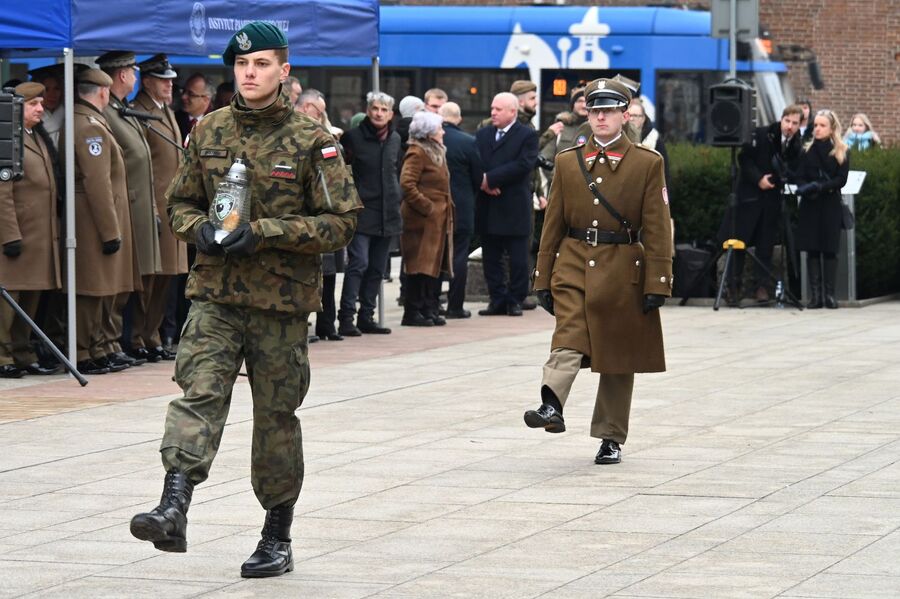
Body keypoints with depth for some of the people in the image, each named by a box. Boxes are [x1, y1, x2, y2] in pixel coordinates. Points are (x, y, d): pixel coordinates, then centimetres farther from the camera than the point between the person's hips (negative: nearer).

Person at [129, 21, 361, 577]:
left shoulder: (311, 140, -5)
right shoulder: (209, 132, 8)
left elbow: (342, 219, -7)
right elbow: (181, 201, 18)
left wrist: (264, 233, -16)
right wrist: (200, 229, -6)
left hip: (282, 301, -2)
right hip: (215, 291, 2)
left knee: (276, 416, 6)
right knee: (199, 391, -17)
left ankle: (278, 539, 19)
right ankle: (174, 510, -29)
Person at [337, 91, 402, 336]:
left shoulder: (395, 140, 12)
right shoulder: (353, 137, -5)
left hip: (387, 215, 6)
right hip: (362, 213, -6)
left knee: (377, 268, 9)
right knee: (359, 263, -14)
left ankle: (366, 317, 17)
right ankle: (346, 318, -12)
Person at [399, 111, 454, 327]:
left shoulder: (436, 153, 20)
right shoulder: (417, 153, -11)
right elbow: (407, 184, -21)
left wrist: (446, 208, 15)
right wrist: (426, 207, -20)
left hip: (438, 220, 10)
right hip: (423, 220, -10)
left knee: (435, 265, 9)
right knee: (421, 266, -8)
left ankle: (430, 310, 14)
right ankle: (412, 312, -5)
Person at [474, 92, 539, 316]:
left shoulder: (527, 135, -3)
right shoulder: (482, 134, 13)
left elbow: (524, 165, -15)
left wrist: (490, 179, -16)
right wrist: (482, 182, -13)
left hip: (514, 207, -5)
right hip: (487, 208, 5)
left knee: (518, 259, 1)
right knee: (491, 257, 7)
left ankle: (515, 300, 9)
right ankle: (497, 300, 13)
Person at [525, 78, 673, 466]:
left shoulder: (648, 163, 1)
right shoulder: (567, 162, 8)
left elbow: (657, 229, -2)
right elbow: (553, 224, 10)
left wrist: (657, 284, -8)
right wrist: (544, 279, 7)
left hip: (623, 273, -1)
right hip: (573, 269, 1)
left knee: (618, 359, 6)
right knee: (567, 342, -20)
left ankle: (611, 438, 15)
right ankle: (552, 408, -38)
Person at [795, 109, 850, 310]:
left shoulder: (842, 152, 3)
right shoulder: (807, 151, 9)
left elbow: (841, 179, -5)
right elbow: (800, 178, 6)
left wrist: (821, 187, -19)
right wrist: (806, 188, -16)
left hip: (831, 205, -2)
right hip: (810, 205, 2)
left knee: (830, 249, -3)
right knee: (812, 249, -1)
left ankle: (829, 293, -1)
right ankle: (815, 294, 0)